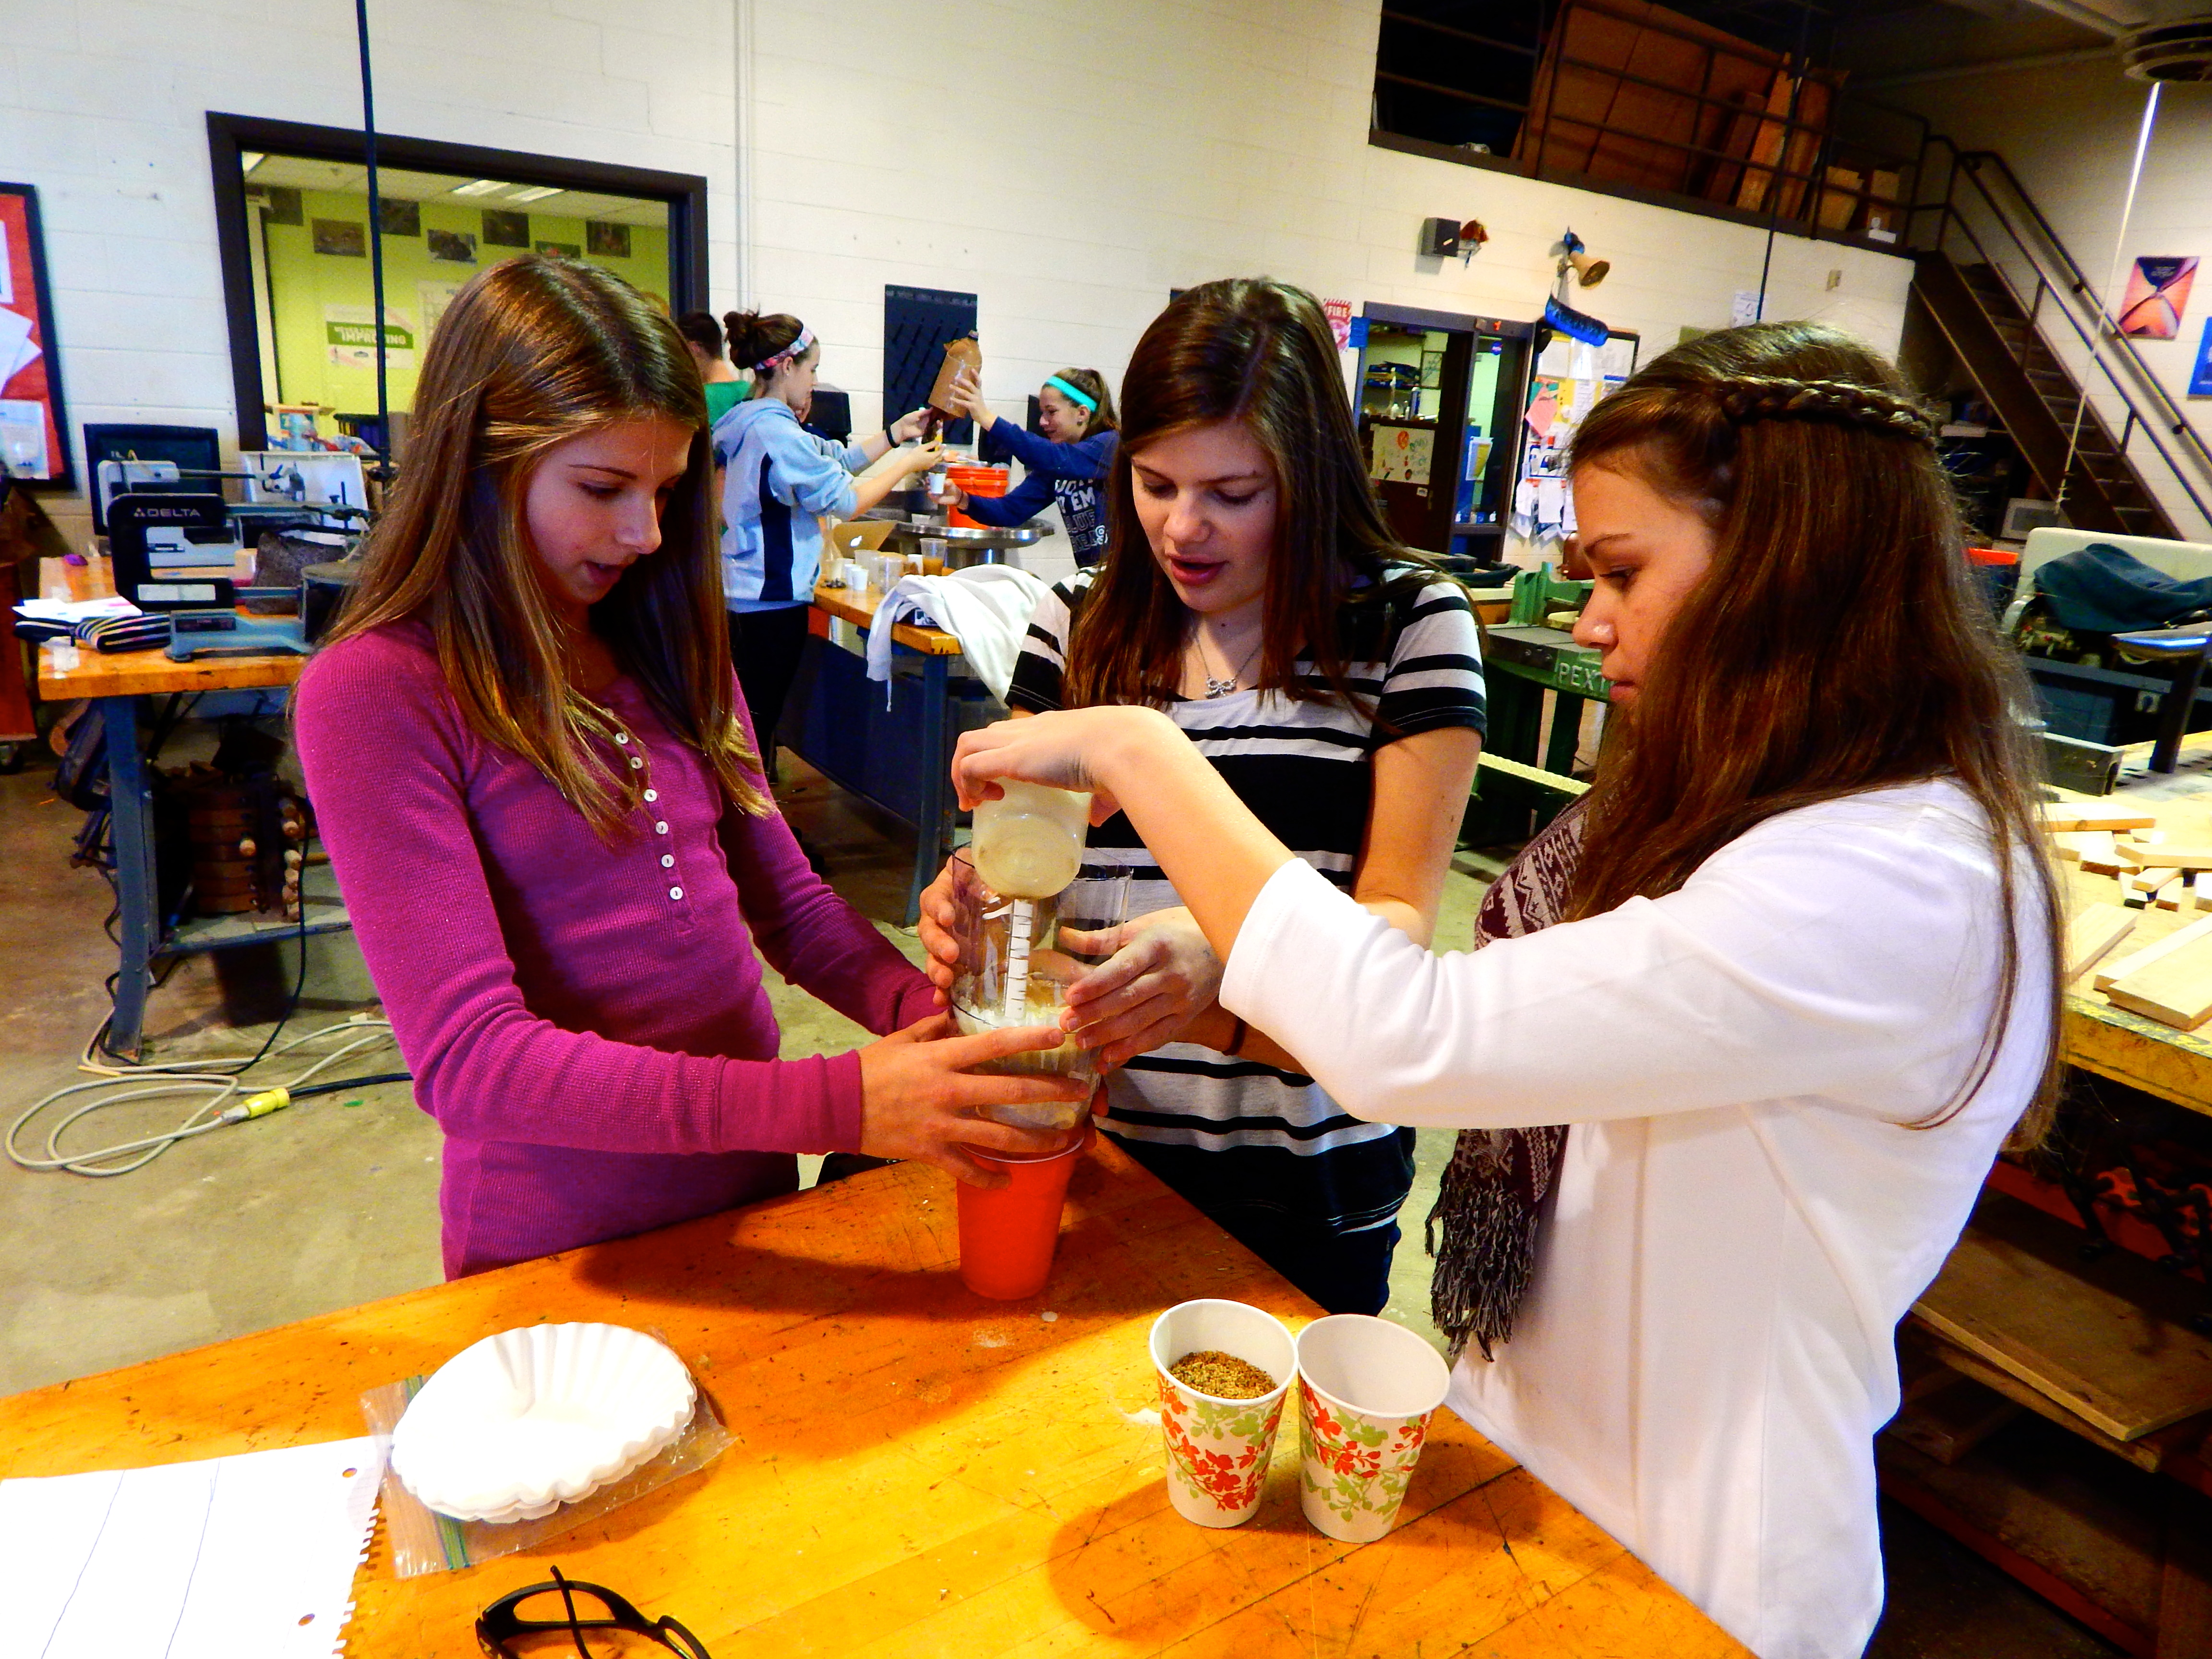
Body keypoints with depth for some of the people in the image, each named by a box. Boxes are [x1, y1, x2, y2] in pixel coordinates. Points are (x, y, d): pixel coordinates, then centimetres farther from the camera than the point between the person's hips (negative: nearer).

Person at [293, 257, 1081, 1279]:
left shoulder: (669, 644, 3)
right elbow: (469, 1065, -23)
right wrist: (836, 1103, -32)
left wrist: (926, 1012, -15)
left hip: (752, 1202, 6)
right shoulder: (376, 694, -16)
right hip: (558, 1254, -5)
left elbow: (788, 900, 5)